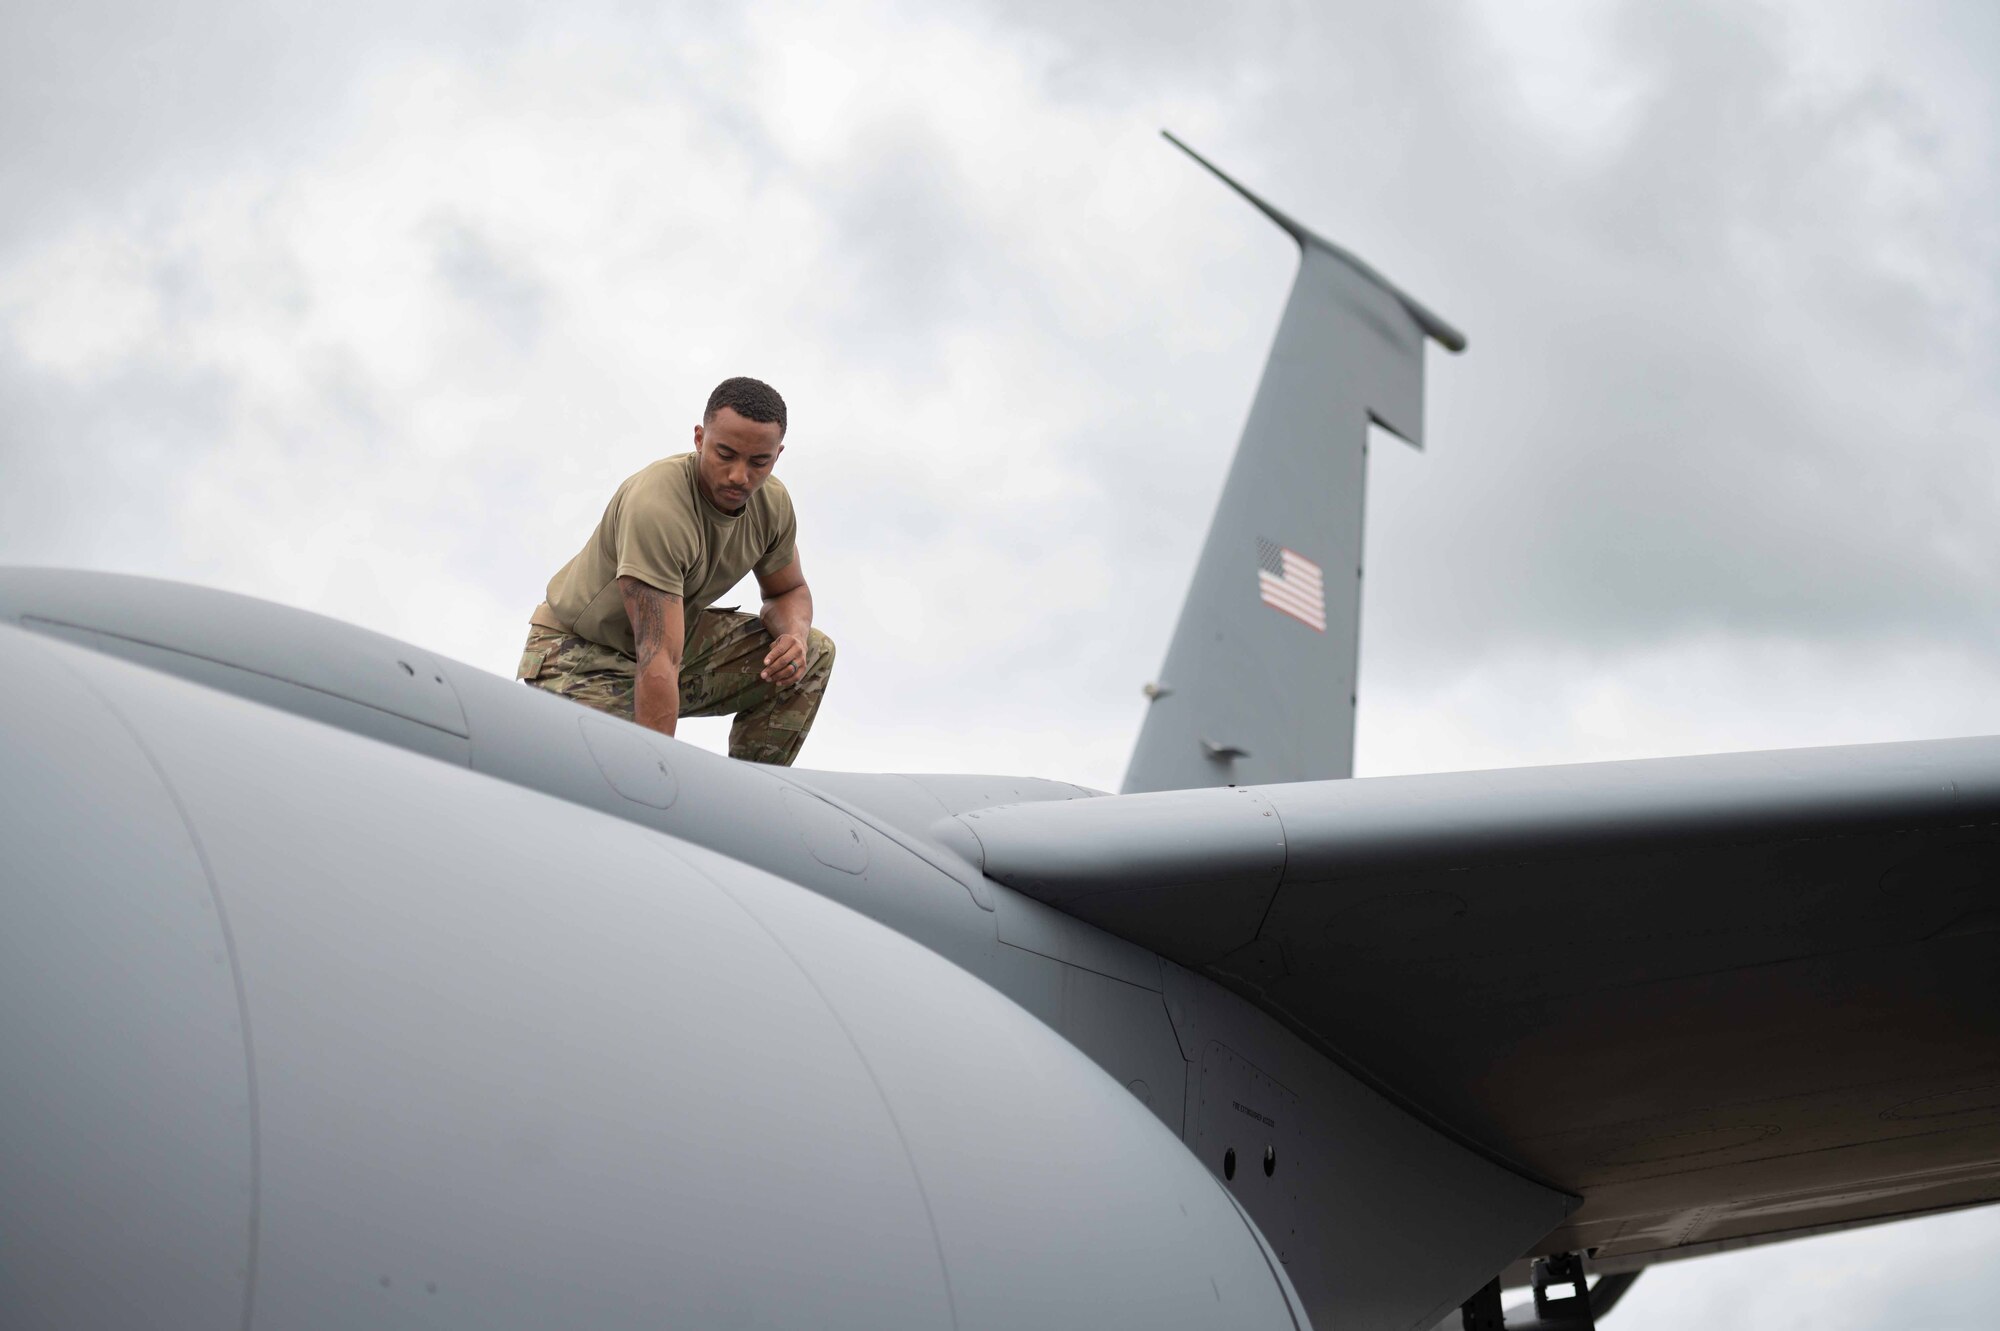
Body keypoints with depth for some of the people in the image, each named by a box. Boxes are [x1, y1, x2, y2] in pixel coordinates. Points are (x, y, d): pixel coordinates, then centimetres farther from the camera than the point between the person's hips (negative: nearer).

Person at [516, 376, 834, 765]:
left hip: (676, 635, 8)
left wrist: (794, 636, -14)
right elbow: (658, 660, -39)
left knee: (812, 654, -7)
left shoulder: (773, 503, -8)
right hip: (581, 655, -8)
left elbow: (790, 590, 11)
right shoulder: (656, 506, -34)